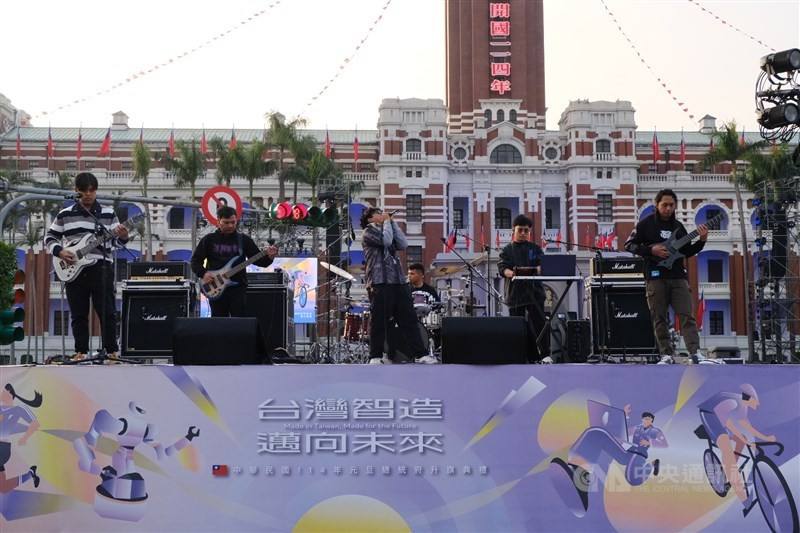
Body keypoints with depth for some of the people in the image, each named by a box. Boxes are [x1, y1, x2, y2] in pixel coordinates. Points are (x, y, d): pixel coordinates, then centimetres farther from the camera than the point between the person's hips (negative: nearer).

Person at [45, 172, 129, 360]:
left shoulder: (108, 213, 5)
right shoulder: (65, 214, 7)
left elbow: (114, 240, 7)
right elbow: (50, 237, 12)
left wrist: (122, 237, -16)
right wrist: (59, 251, -5)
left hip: (101, 268, -1)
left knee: (107, 312, -2)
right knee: (79, 314, 6)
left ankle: (111, 350, 6)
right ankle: (80, 350, 13)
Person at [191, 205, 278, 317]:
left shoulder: (243, 240, 6)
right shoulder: (209, 240, 5)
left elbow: (258, 260, 4)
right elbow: (195, 260, 6)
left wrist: (269, 257, -17)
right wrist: (203, 273, -11)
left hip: (238, 287, 0)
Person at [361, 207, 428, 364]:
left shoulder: (388, 231, 26)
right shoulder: (368, 232, 4)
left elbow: (403, 244, 11)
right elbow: (386, 240, -13)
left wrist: (393, 223, 12)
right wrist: (387, 221, 1)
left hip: (398, 281, 7)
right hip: (379, 282, -7)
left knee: (409, 318, 2)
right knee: (379, 320, -5)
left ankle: (420, 354, 1)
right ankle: (376, 356, 2)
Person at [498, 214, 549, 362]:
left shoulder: (535, 248, 13)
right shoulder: (507, 250, 12)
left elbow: (541, 265, 1)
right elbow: (502, 267, -2)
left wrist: (536, 270, -23)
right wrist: (511, 273, -24)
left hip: (534, 291, -1)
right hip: (515, 293, 1)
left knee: (538, 322, -11)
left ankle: (545, 355, -9)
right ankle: (532, 358, 7)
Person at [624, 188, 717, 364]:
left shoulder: (678, 226, 15)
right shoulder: (646, 224, 2)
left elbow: (687, 252, 19)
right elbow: (629, 245, 0)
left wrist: (701, 241, 2)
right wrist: (651, 250, -12)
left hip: (678, 276, 3)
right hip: (656, 276, -3)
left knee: (686, 316, -7)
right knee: (659, 318, 0)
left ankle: (696, 353, -12)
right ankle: (667, 355, 6)